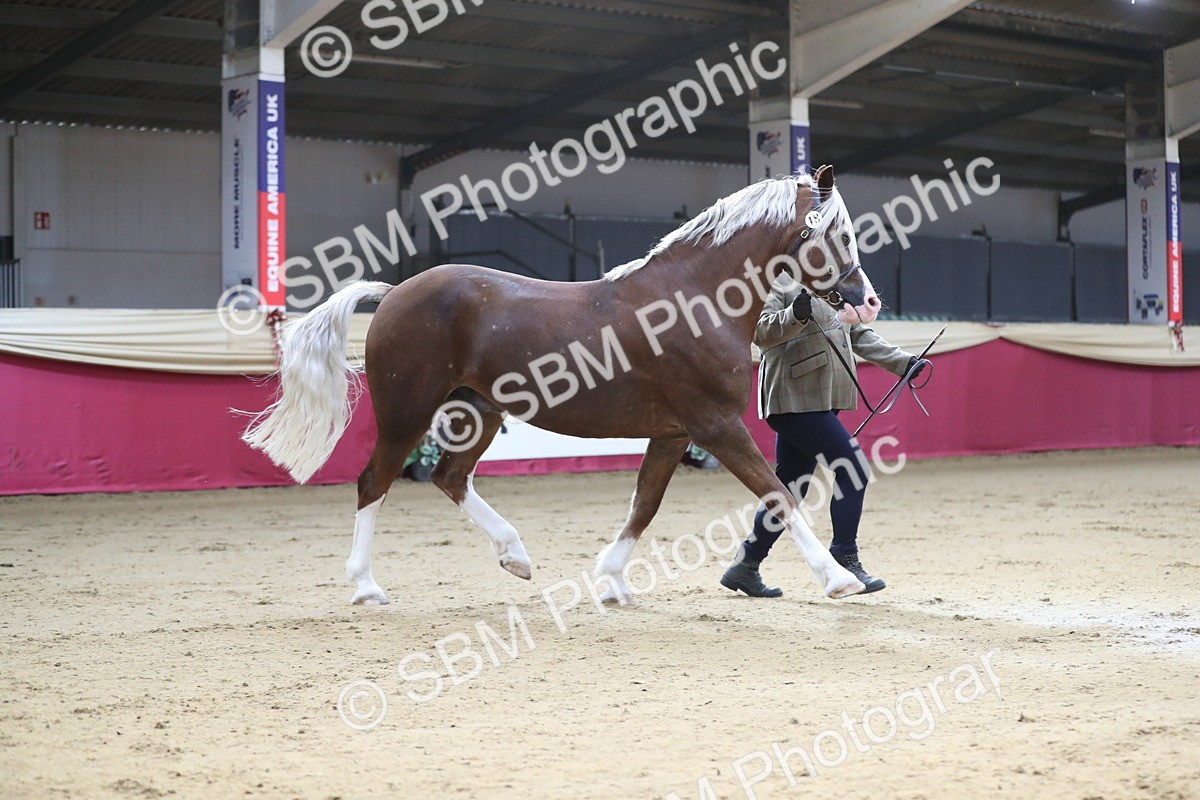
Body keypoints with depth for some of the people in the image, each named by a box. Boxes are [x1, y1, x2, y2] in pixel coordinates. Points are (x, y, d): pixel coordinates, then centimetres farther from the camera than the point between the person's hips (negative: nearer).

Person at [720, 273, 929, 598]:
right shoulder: (777, 282, -8)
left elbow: (859, 335, 23)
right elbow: (760, 332, -20)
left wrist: (903, 363, 16)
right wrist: (794, 316, -37)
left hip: (821, 400, 9)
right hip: (795, 399, -9)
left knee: (791, 488, 11)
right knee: (853, 470, -12)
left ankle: (744, 567, 18)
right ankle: (845, 562, -5)